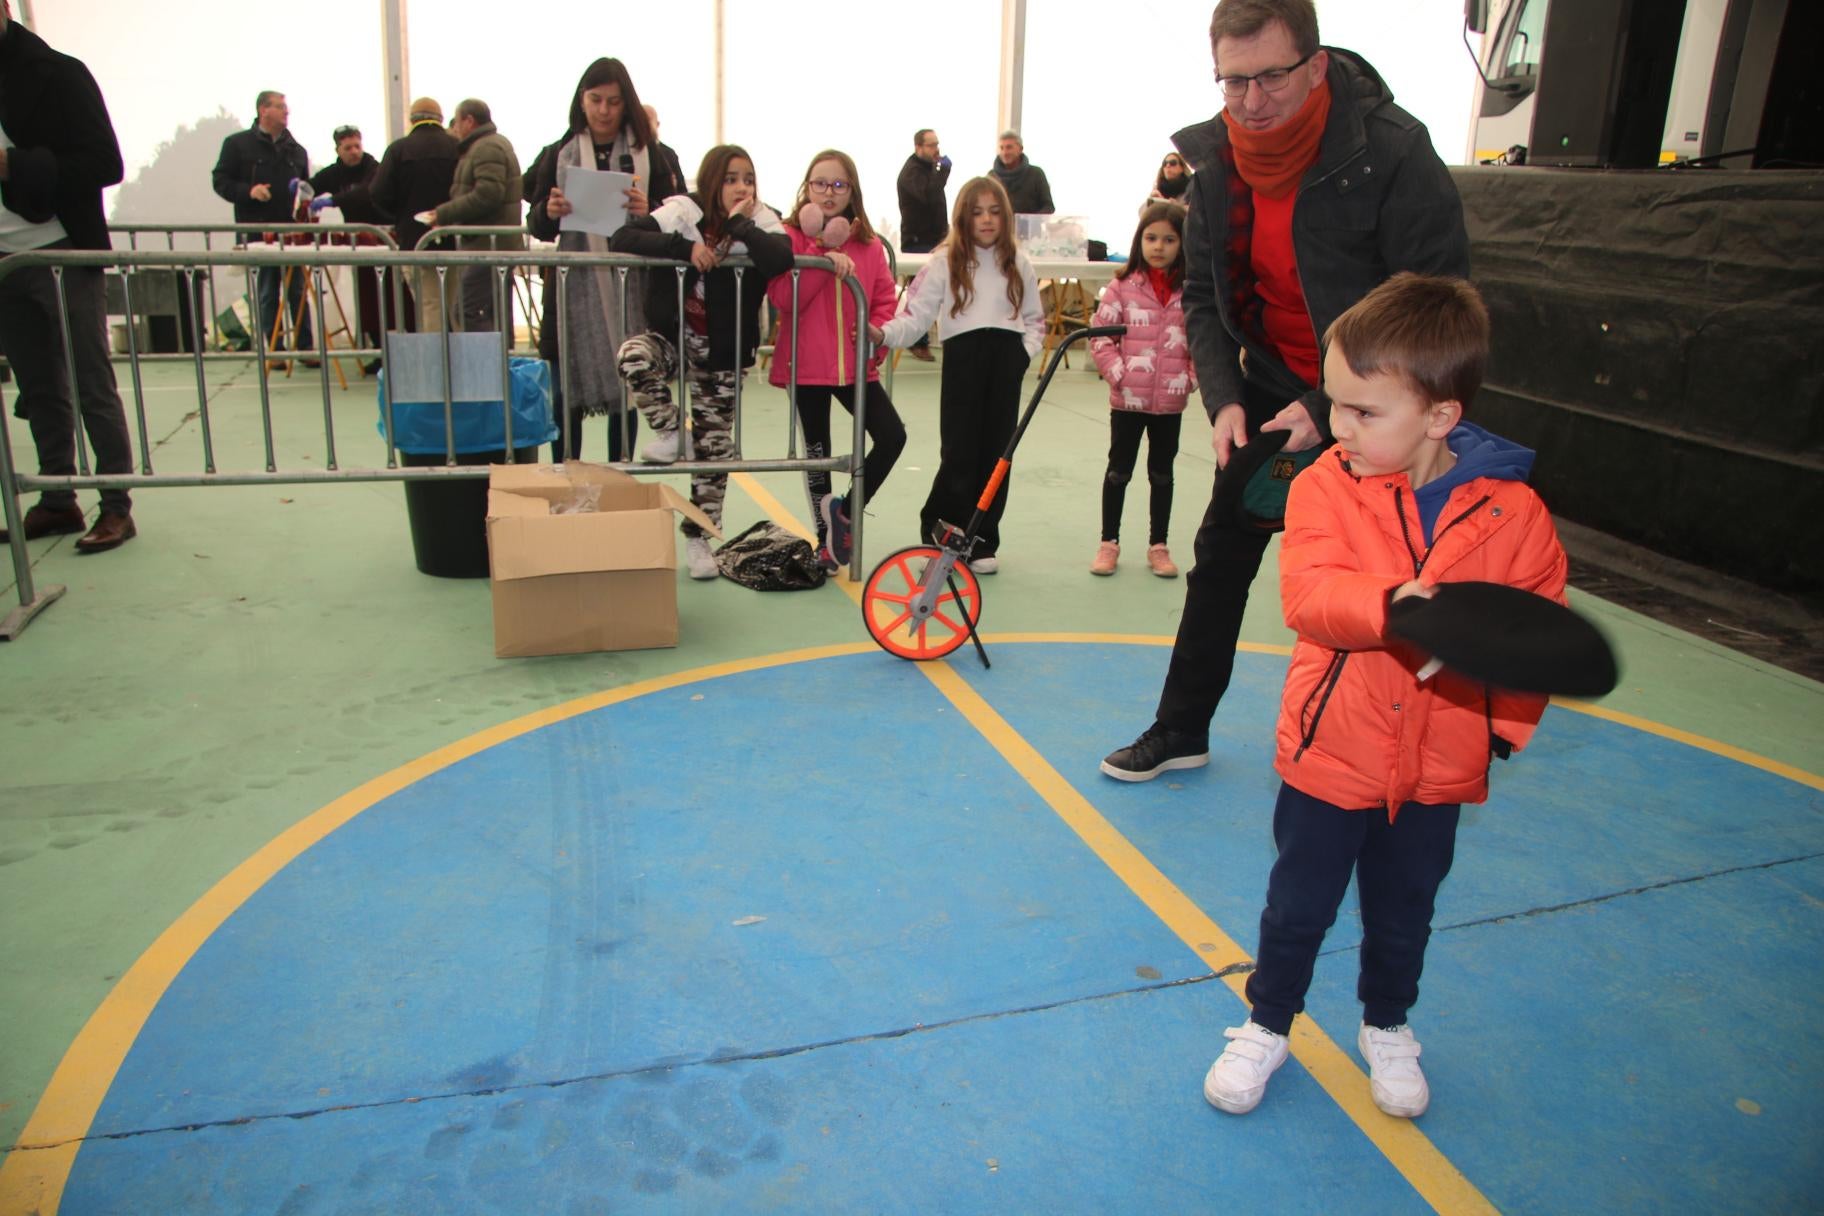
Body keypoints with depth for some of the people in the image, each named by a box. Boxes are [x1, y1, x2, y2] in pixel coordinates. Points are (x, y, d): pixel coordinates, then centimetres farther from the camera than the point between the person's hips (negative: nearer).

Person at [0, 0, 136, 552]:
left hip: (62, 257, -6)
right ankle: (57, 501, 19)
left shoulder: (57, 73, -5)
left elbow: (104, 163, -14)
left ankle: (116, 507, 3)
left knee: (92, 387, -3)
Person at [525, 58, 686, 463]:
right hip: (574, 290, 1)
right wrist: (548, 212, -13)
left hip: (631, 290, 0)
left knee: (625, 396, 7)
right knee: (565, 399, 0)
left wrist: (649, 212, -16)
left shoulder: (652, 155, 6)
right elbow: (537, 228, 9)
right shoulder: (558, 155, 9)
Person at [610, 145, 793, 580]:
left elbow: (780, 259, -31)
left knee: (714, 444, 4)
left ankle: (698, 537, 21)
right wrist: (685, 246, -27)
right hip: (672, 335, 0)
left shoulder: (762, 220, -8)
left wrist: (740, 222, -21)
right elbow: (621, 239, -19)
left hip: (722, 351, 0)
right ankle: (669, 431, -6)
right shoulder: (683, 211, -8)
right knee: (634, 356, -34)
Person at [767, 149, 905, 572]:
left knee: (892, 435, -10)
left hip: (855, 363, 3)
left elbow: (885, 299, 7)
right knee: (817, 450, 9)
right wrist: (822, 257, -21)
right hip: (806, 363, -2)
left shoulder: (868, 244, 6)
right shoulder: (790, 236, -3)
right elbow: (784, 298, -14)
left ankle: (847, 510, 10)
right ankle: (826, 536, 23)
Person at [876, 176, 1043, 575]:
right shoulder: (945, 264, 4)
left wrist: (1026, 351, 3)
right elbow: (916, 316, -4)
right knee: (959, 453, -8)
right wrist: (883, 333, -22)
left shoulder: (1018, 264, 13)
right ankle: (939, 532, 11)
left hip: (1006, 363, 3)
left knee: (996, 453, 4)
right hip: (963, 360, -3)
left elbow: (1034, 318, 21)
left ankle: (982, 542, 13)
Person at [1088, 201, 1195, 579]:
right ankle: (1109, 543, 22)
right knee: (1119, 470, 10)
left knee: (1162, 472, 14)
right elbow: (1101, 335, -3)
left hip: (1171, 401, 1)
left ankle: (1158, 546, 26)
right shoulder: (1123, 286, -5)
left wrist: (1190, 378, -8)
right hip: (1127, 398, -1)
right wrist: (1117, 372, -12)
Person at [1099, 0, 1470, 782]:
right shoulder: (1215, 161, -8)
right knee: (1219, 557, 8)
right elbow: (1203, 297, 1)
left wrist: (1331, 411, -26)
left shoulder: (1393, 154, -24)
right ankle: (1181, 731, 24)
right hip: (1273, 395, 5)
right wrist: (1224, 398, -14)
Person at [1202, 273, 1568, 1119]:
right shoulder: (1324, 487, -12)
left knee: (1404, 917, 21)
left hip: (1437, 766, 1)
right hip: (1328, 754, -1)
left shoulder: (1510, 508, -9)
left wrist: (1509, 720, -7)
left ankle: (1387, 1028, 48)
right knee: (1297, 908, 14)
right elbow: (1308, 595, -24)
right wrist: (1391, 604, -41)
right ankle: (1266, 1025, 38)